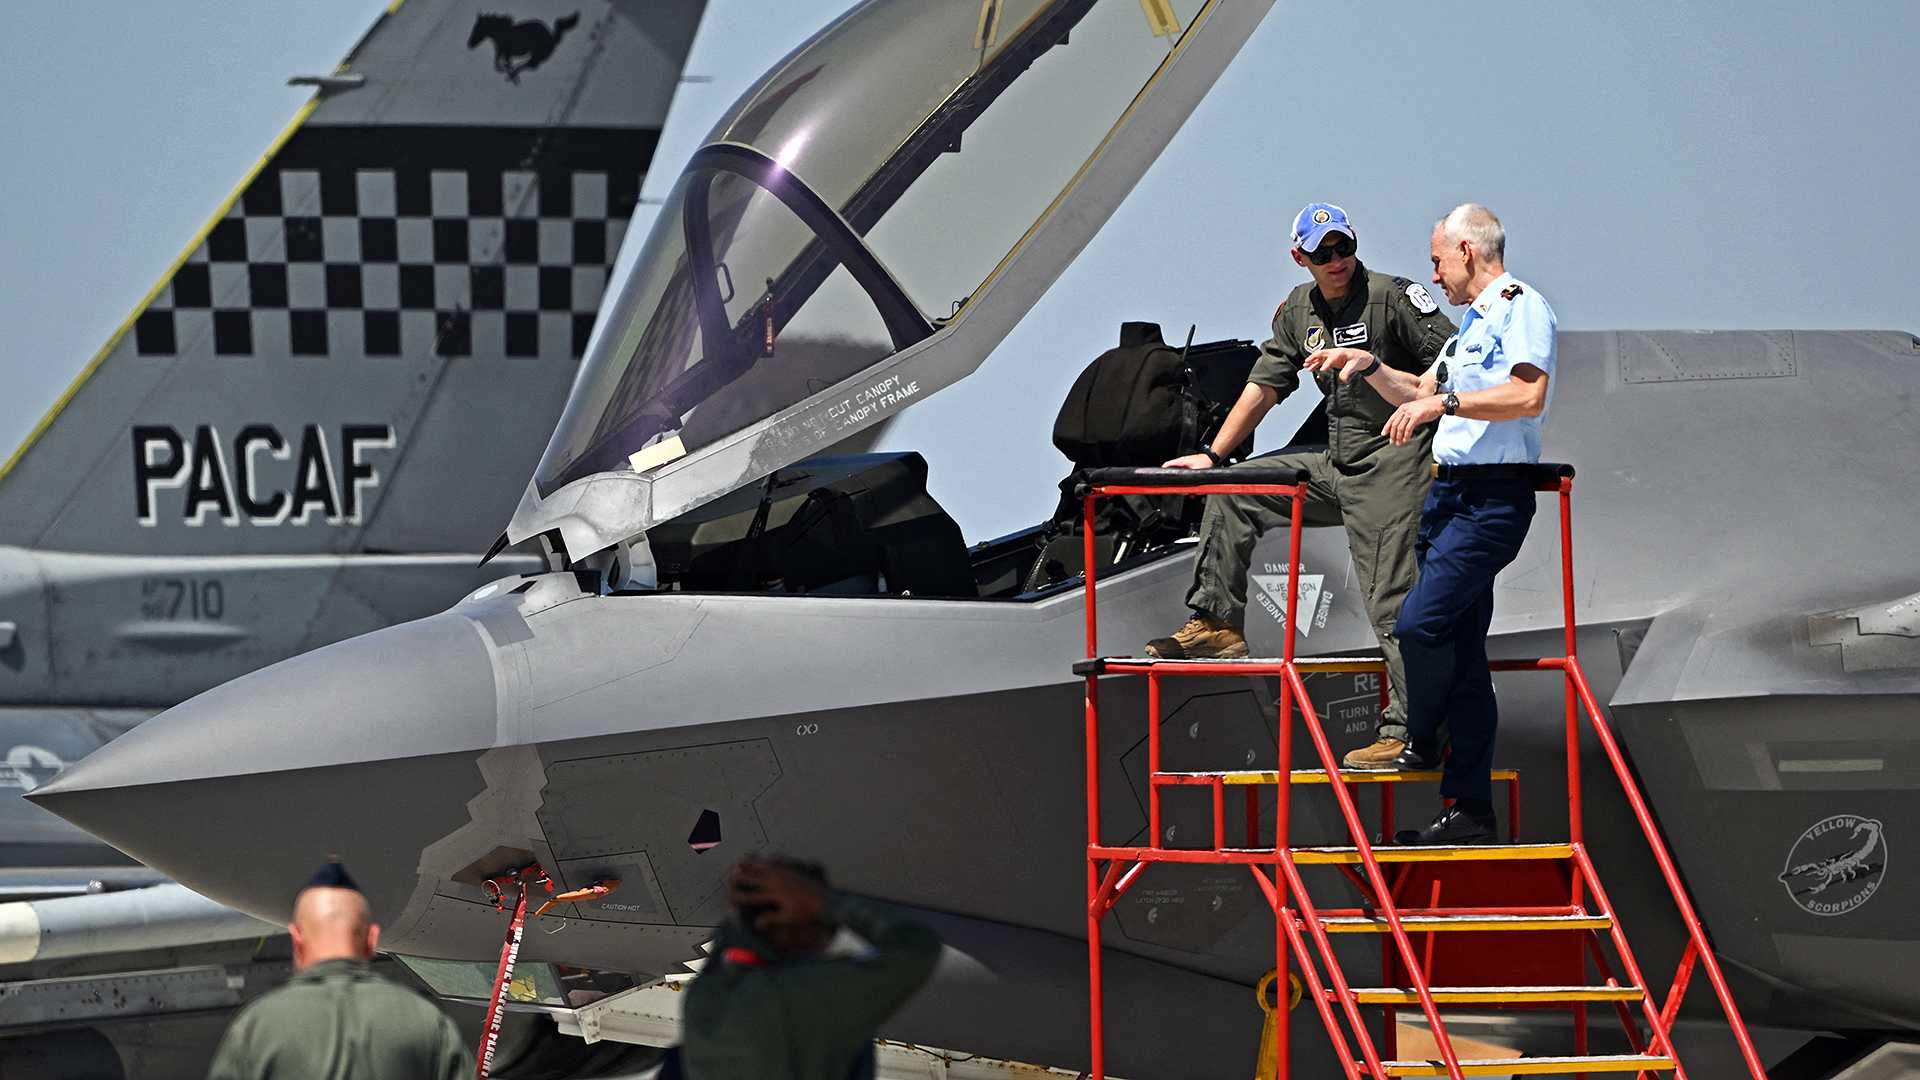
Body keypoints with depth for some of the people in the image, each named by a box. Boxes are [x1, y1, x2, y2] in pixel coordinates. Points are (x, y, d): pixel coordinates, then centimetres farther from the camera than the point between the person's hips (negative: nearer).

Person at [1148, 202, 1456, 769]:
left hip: (1391, 467, -8)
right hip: (1335, 467, 8)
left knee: (1389, 601, -12)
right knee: (1230, 492, 8)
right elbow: (1264, 386, 17)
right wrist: (1211, 455, 13)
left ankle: (1407, 728, -12)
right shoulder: (1300, 312, 11)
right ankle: (1217, 623, 10)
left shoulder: (1394, 297, -9)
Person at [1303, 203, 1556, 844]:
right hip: (1448, 491, 10)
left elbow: (1529, 395, -23)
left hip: (1493, 497, -10)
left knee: (1421, 623, -20)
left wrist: (1447, 402, -27)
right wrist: (1367, 367, 20)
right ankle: (1470, 810, 7)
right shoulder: (1474, 321, 24)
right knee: (1461, 649, 6)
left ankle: (1421, 739, 5)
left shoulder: (1522, 307, -8)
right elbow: (1421, 394, 35)